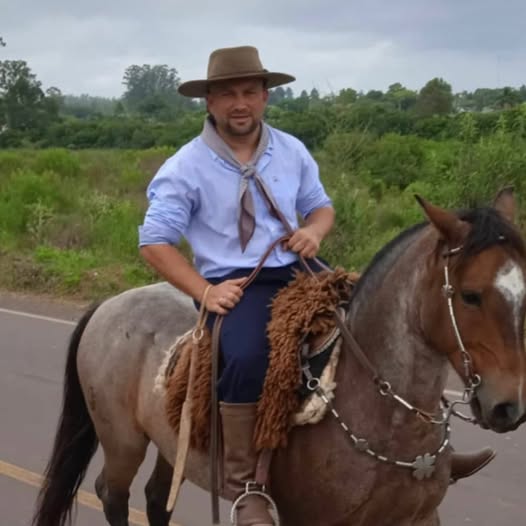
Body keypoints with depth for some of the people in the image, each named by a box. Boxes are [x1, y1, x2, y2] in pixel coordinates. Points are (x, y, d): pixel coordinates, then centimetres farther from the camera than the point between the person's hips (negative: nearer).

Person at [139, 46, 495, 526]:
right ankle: (244, 486, -21)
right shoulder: (186, 167, -5)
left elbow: (321, 206, 19)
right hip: (235, 285, -5)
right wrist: (205, 291, -18)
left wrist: (315, 230, -7)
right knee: (246, 358, -36)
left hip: (297, 273, 5)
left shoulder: (292, 151, 8)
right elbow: (155, 242, -6)